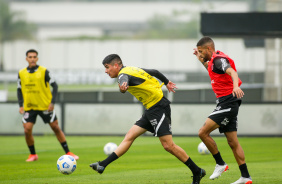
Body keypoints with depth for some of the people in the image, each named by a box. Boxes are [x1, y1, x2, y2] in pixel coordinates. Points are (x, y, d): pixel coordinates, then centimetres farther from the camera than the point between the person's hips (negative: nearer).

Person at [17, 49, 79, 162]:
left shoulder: (43, 71, -7)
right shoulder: (21, 73, 2)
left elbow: (54, 86, -4)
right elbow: (19, 90, 10)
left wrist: (52, 102, -13)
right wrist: (21, 105, -2)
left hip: (45, 106, -2)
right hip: (29, 107, 2)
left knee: (56, 128, 2)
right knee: (27, 130, -10)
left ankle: (68, 153, 10)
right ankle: (33, 154, 9)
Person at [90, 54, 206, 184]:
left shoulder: (123, 74, -14)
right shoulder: (132, 69, 14)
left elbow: (124, 81, -40)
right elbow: (155, 72, 25)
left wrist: (123, 87, -63)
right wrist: (167, 83, 41)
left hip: (158, 108, -10)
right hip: (151, 110, 10)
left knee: (168, 145, -10)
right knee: (129, 137, 3)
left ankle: (197, 172, -2)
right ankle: (103, 165, -1)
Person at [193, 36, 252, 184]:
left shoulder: (219, 59, -11)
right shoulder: (214, 60, 18)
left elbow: (232, 72, -30)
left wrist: (235, 86, -49)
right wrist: (201, 59, 35)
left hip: (227, 103, -10)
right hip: (226, 104, 10)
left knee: (203, 132, -14)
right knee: (232, 142, 9)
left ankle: (220, 164, -5)